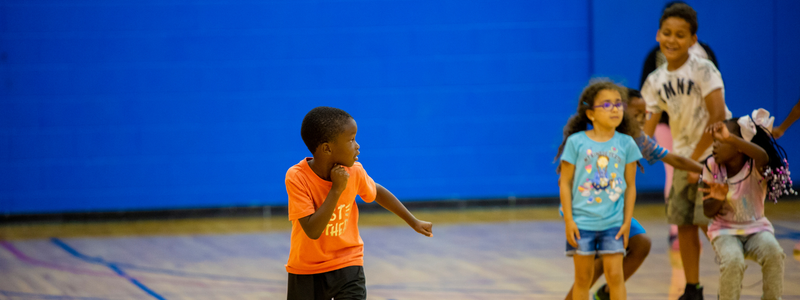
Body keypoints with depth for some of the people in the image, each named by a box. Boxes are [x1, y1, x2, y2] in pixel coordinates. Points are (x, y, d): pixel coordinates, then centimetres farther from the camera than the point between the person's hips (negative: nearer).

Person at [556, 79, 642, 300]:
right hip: (582, 222, -1)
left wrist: (627, 221, 0)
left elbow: (630, 185, 5)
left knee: (615, 274, -2)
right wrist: (568, 221, -7)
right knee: (583, 277, 6)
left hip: (613, 223, 1)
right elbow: (565, 183, -3)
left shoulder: (626, 143, 1)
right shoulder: (576, 142, -5)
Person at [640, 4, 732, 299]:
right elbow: (647, 130, 5)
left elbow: (718, 117, -19)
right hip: (683, 158, 6)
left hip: (713, 154, -6)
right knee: (683, 223, 7)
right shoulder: (655, 81, 3)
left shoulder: (703, 70, -14)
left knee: (710, 222, -12)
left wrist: (696, 158, -18)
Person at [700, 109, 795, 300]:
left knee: (773, 252, -32)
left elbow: (763, 155, -43)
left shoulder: (755, 168, -14)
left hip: (756, 229, -1)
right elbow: (708, 212, -3)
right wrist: (719, 198, -28)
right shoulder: (712, 167, -5)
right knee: (732, 261, -32)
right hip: (725, 231, 1)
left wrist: (729, 138, -56)